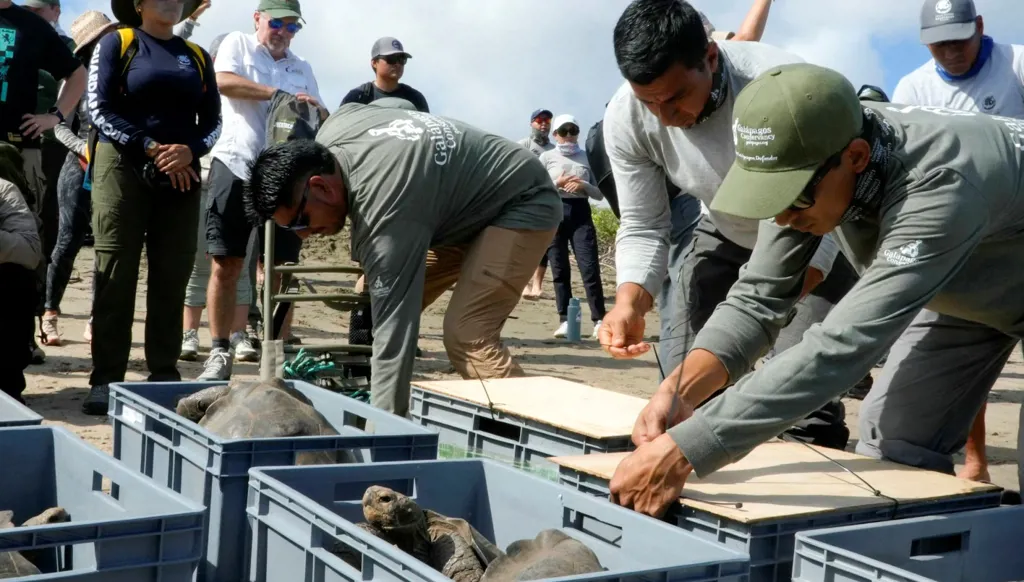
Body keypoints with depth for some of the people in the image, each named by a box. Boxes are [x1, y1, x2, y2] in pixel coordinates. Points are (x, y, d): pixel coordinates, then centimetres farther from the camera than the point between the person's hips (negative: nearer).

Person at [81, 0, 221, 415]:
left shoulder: (197, 57, 15)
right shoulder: (117, 43, 4)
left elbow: (212, 120, 10)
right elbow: (100, 109, -5)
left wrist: (190, 151, -10)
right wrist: (151, 148, -13)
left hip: (181, 175, 4)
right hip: (122, 169, -3)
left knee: (172, 279, 4)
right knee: (116, 275, -4)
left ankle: (165, 375, 11)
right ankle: (106, 380, -1)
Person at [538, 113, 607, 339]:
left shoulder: (587, 157, 11)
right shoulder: (547, 157, 9)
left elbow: (599, 193, 10)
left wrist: (583, 185, -9)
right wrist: (557, 183, -9)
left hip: (580, 212, 0)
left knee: (590, 267, -9)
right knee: (559, 270, 0)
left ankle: (599, 320, -9)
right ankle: (565, 321, 5)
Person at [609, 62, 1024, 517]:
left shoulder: (936, 187, -46)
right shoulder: (806, 166, -25)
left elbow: (841, 347, -53)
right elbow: (758, 297, -20)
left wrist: (683, 450, -57)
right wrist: (678, 391, -38)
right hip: (959, 289, 6)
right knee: (893, 437, 2)